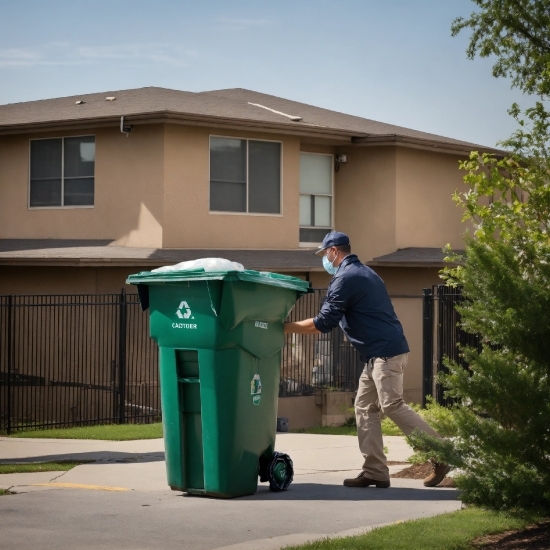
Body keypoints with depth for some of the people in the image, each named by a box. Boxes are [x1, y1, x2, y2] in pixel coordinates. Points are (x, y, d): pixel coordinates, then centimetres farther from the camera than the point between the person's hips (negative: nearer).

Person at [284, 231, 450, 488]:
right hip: (380, 352, 10)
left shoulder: (345, 278, -11)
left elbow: (324, 323, -14)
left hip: (385, 351, -10)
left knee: (393, 406, -12)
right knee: (365, 408, 8)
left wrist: (286, 327, -4)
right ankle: (375, 471, 5)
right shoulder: (362, 272, 21)